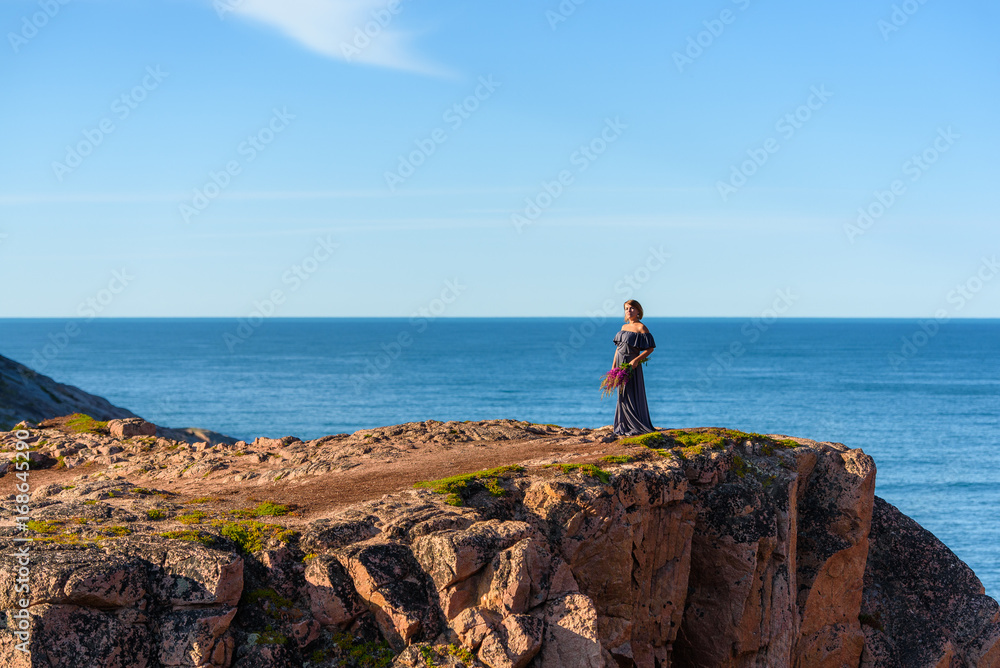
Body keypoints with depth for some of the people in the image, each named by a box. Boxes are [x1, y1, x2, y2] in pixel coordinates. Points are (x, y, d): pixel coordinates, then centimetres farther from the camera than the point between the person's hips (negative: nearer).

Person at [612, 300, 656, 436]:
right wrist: (613, 366, 13)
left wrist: (636, 360, -21)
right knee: (622, 396, 9)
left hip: (631, 365, -7)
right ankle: (624, 426, 14)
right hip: (620, 364, 7)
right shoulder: (624, 327, 15)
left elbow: (650, 348, -12)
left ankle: (639, 427, -2)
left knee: (633, 395, -6)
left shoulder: (641, 327, -8)